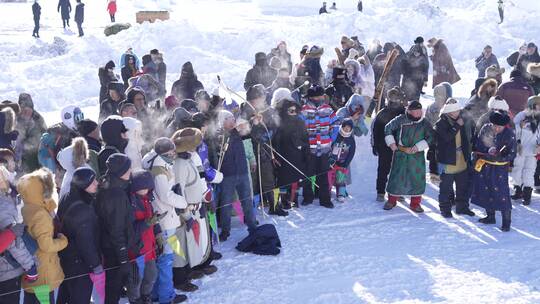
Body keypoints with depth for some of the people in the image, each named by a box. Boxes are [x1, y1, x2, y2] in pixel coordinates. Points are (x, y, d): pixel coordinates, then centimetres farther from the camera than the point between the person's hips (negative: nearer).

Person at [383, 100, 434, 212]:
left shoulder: (425, 123, 1)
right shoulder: (401, 120, -3)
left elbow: (430, 138, -4)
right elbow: (388, 128, 5)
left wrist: (417, 147, -14)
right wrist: (391, 143, -4)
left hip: (417, 156, 1)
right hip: (400, 154, -1)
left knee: (418, 179, 2)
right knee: (396, 176, 3)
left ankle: (415, 203, 16)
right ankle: (392, 200, 19)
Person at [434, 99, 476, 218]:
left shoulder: (465, 121, 3)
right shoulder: (440, 124, -13)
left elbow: (472, 133, 22)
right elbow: (446, 137, -29)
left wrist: (470, 145, 14)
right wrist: (457, 125, -26)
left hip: (463, 161, 5)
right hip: (448, 162, -5)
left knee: (463, 185, 15)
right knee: (446, 186, 4)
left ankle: (462, 207, 29)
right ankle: (445, 208, 16)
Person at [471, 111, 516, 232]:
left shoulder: (509, 134, -12)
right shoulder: (485, 129, -4)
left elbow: (512, 154, -8)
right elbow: (477, 146, 1)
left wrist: (499, 157, -25)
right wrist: (488, 151, -17)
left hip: (499, 168, -4)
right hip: (484, 166, 4)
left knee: (502, 193, -10)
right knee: (486, 191, 13)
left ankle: (506, 221, -1)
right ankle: (490, 216, 29)